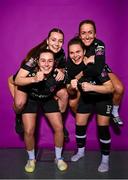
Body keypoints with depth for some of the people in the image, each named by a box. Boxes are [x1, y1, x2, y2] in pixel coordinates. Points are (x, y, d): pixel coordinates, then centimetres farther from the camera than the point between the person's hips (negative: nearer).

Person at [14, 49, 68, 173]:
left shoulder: (58, 73, -28)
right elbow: (17, 81, -42)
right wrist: (34, 79, -53)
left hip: (48, 99, 1)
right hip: (30, 99, -1)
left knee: (59, 128, -6)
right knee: (28, 131, -9)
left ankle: (58, 158, 20)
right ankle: (31, 159, 20)